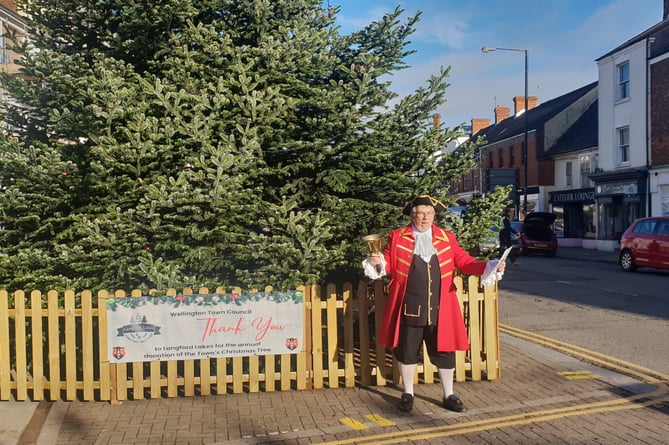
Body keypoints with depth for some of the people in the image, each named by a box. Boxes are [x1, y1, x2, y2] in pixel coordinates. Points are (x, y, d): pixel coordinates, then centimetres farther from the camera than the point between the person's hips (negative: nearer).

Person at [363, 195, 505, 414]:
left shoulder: (447, 238, 8)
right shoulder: (397, 237, 3)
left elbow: (463, 261, 4)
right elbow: (389, 265, 5)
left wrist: (489, 267, -8)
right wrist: (378, 262, -17)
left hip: (439, 309, 1)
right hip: (409, 308, -1)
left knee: (444, 351, 9)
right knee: (407, 352, 10)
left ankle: (449, 396, 26)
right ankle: (407, 394, 29)